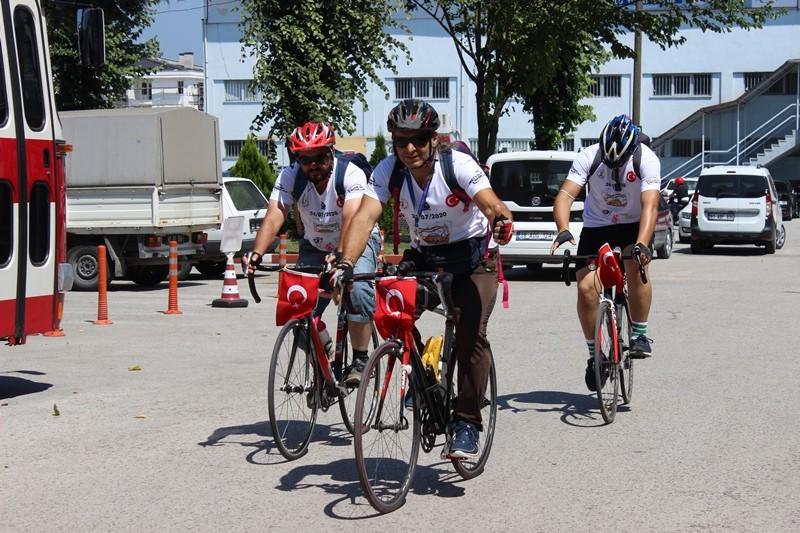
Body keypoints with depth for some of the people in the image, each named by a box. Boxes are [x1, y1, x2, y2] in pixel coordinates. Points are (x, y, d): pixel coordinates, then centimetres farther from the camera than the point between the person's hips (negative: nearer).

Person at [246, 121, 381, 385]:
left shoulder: (350, 174, -27)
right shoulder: (290, 177, -18)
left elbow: (352, 219, -41)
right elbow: (273, 217, -29)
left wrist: (342, 256, -58)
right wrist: (256, 253, -47)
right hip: (315, 246, 3)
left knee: (358, 288, -32)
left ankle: (360, 359, -17)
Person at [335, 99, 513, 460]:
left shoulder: (458, 165, -25)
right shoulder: (388, 171, -17)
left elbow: (490, 202, -41)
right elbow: (365, 217, -30)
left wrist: (500, 218, -65)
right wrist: (346, 264, -46)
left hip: (473, 257, -3)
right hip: (423, 257, 4)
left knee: (471, 334, -20)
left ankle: (466, 423, -9)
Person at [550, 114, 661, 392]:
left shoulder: (647, 160, -23)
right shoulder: (588, 157, -21)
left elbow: (650, 206, -33)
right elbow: (565, 195, -29)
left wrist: (641, 244, -49)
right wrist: (563, 230, -47)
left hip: (634, 225, -1)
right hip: (596, 226, 2)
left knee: (636, 267, -32)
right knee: (586, 287, -14)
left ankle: (640, 335, -12)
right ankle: (594, 354, 5)